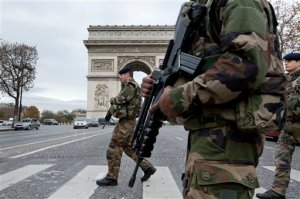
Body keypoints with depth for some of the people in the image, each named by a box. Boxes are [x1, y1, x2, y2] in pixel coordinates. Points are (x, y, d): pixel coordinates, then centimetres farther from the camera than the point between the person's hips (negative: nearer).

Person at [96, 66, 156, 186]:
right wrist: (115, 102, 4)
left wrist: (112, 100, 0)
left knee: (114, 149, -4)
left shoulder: (130, 86, -13)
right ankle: (148, 167, 18)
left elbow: (120, 99, -21)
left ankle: (111, 178, 5)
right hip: (128, 121, 10)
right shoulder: (131, 86, 19)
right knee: (129, 148, 16)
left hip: (125, 122, -10)